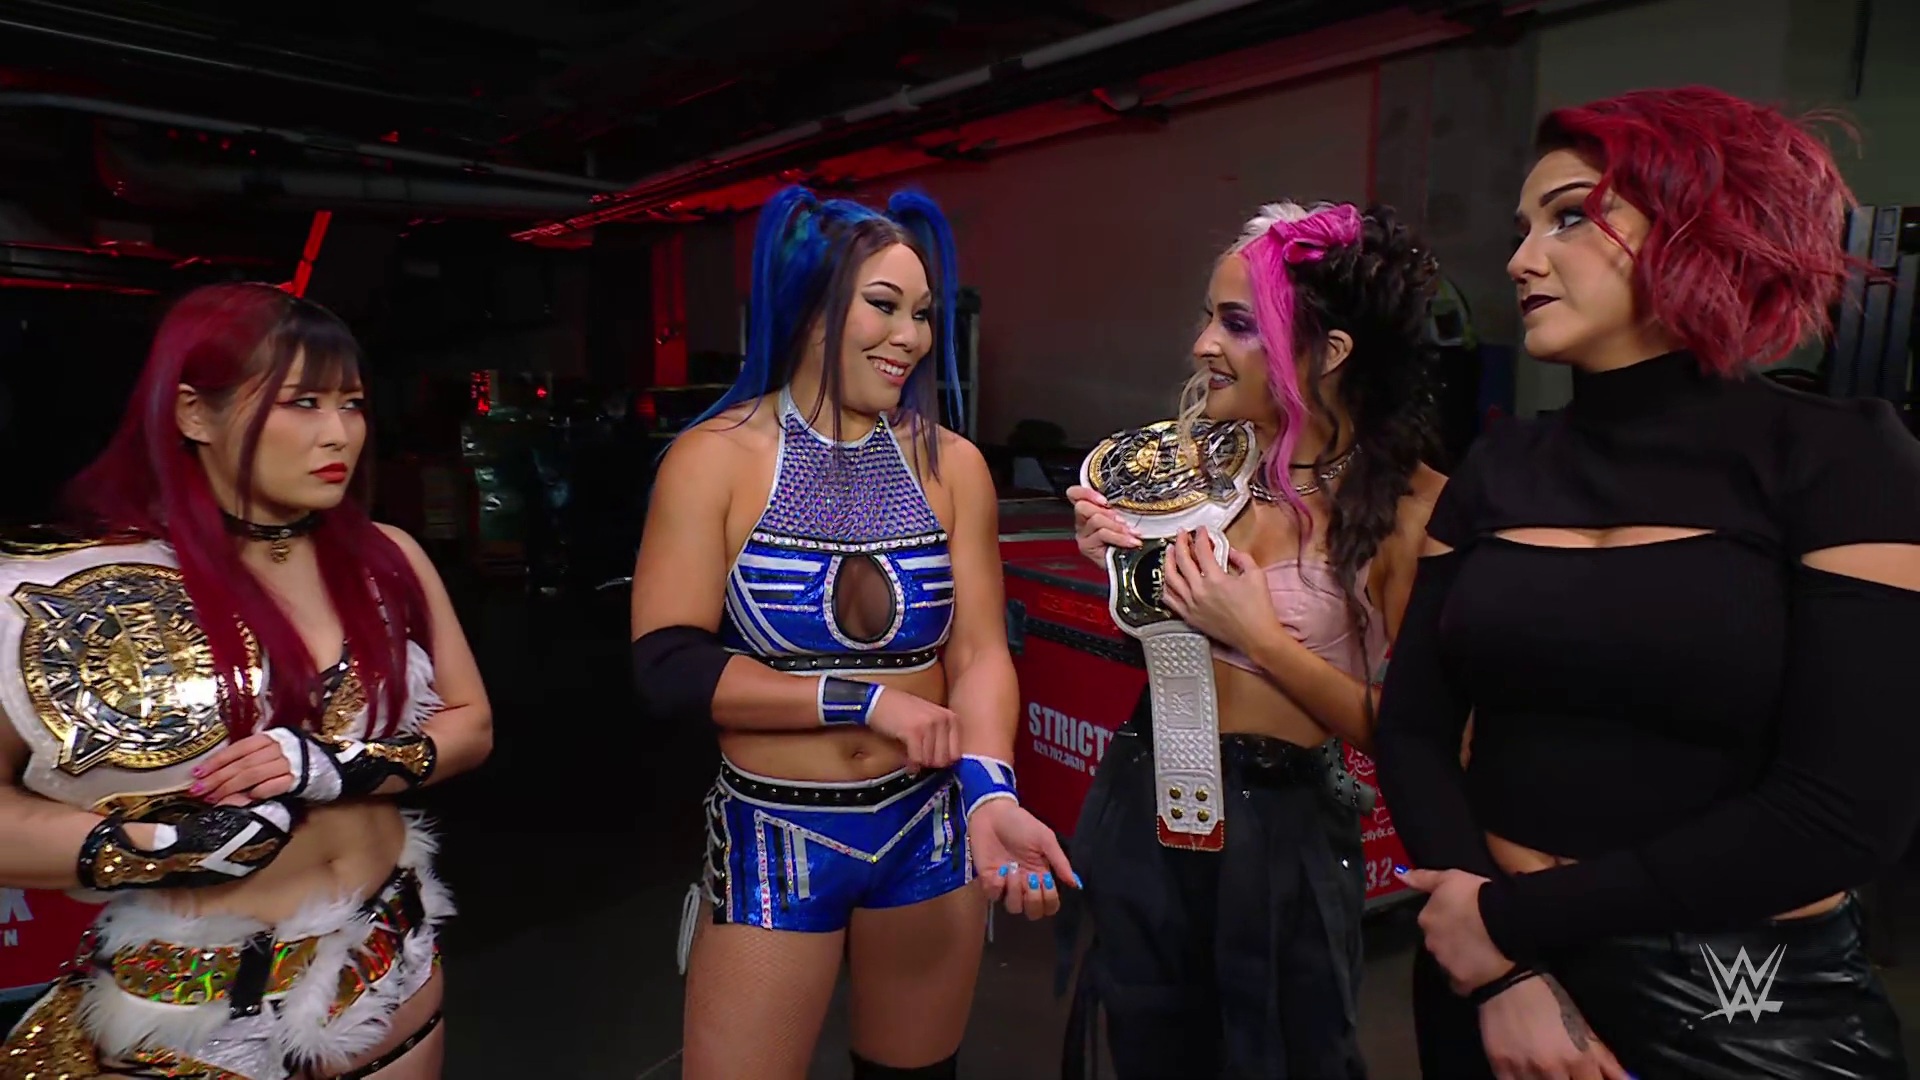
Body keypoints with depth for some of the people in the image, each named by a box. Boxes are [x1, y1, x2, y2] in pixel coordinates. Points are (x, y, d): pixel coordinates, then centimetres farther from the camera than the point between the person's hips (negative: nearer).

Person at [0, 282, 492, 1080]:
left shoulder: (385, 559, -4)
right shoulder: (87, 599, -12)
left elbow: (470, 723, -1)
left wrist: (344, 767, -17)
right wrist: (155, 848, -21)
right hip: (190, 1014, -3)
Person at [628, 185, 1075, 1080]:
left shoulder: (952, 465, -2)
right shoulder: (716, 458, -9)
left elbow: (980, 650, -7)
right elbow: (667, 670, -14)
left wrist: (988, 791, -24)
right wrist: (864, 699, -18)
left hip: (930, 830, 3)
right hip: (772, 838, -2)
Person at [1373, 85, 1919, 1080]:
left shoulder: (1838, 456, -9)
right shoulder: (1496, 470, 0)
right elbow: (1413, 727, -3)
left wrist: (1513, 917, -16)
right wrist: (1503, 967, -14)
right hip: (1492, 960, 3)